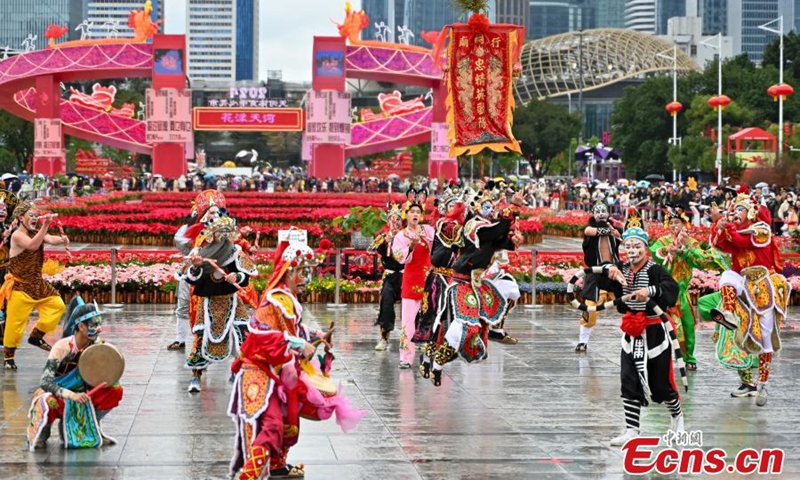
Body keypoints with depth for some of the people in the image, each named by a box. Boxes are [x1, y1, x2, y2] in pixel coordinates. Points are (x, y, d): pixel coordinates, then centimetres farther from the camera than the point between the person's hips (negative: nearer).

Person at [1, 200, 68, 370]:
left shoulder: (36, 233, 5)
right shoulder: (17, 236, -17)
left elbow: (50, 239, -11)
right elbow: (33, 245, -36)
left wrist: (61, 240, -34)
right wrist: (46, 225, -42)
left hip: (37, 284, 8)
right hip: (20, 286, -8)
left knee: (57, 305, 9)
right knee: (15, 322, -4)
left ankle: (36, 336, 22)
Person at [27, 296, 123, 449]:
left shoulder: (96, 346, -9)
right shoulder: (62, 347, -24)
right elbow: (45, 381, -30)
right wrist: (71, 395, -44)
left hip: (80, 395, 5)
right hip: (56, 395, -5)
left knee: (115, 390, -16)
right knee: (48, 403, -41)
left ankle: (92, 429, 4)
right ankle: (42, 431, -4)